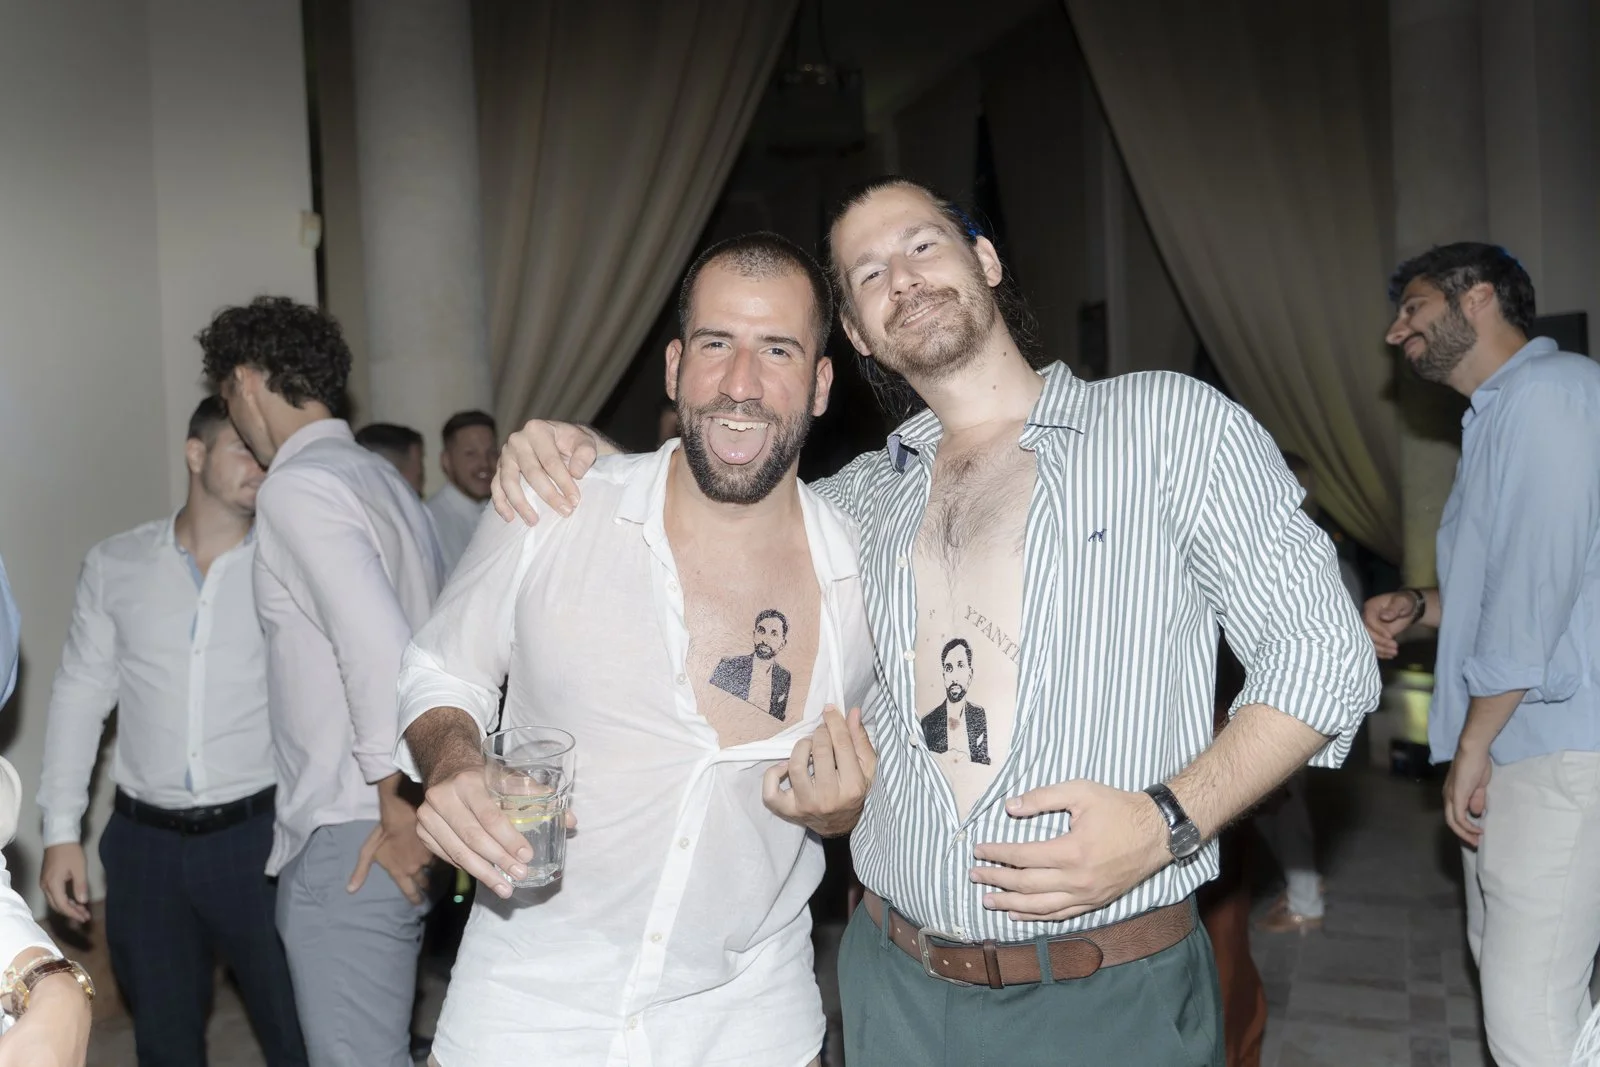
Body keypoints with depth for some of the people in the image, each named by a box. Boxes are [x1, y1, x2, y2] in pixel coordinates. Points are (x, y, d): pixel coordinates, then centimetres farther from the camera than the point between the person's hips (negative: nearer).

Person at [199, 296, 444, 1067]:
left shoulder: (297, 487, -13)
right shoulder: (383, 478, 14)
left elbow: (380, 647, -24)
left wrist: (399, 809, -16)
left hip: (353, 843, -9)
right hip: (382, 824, 9)